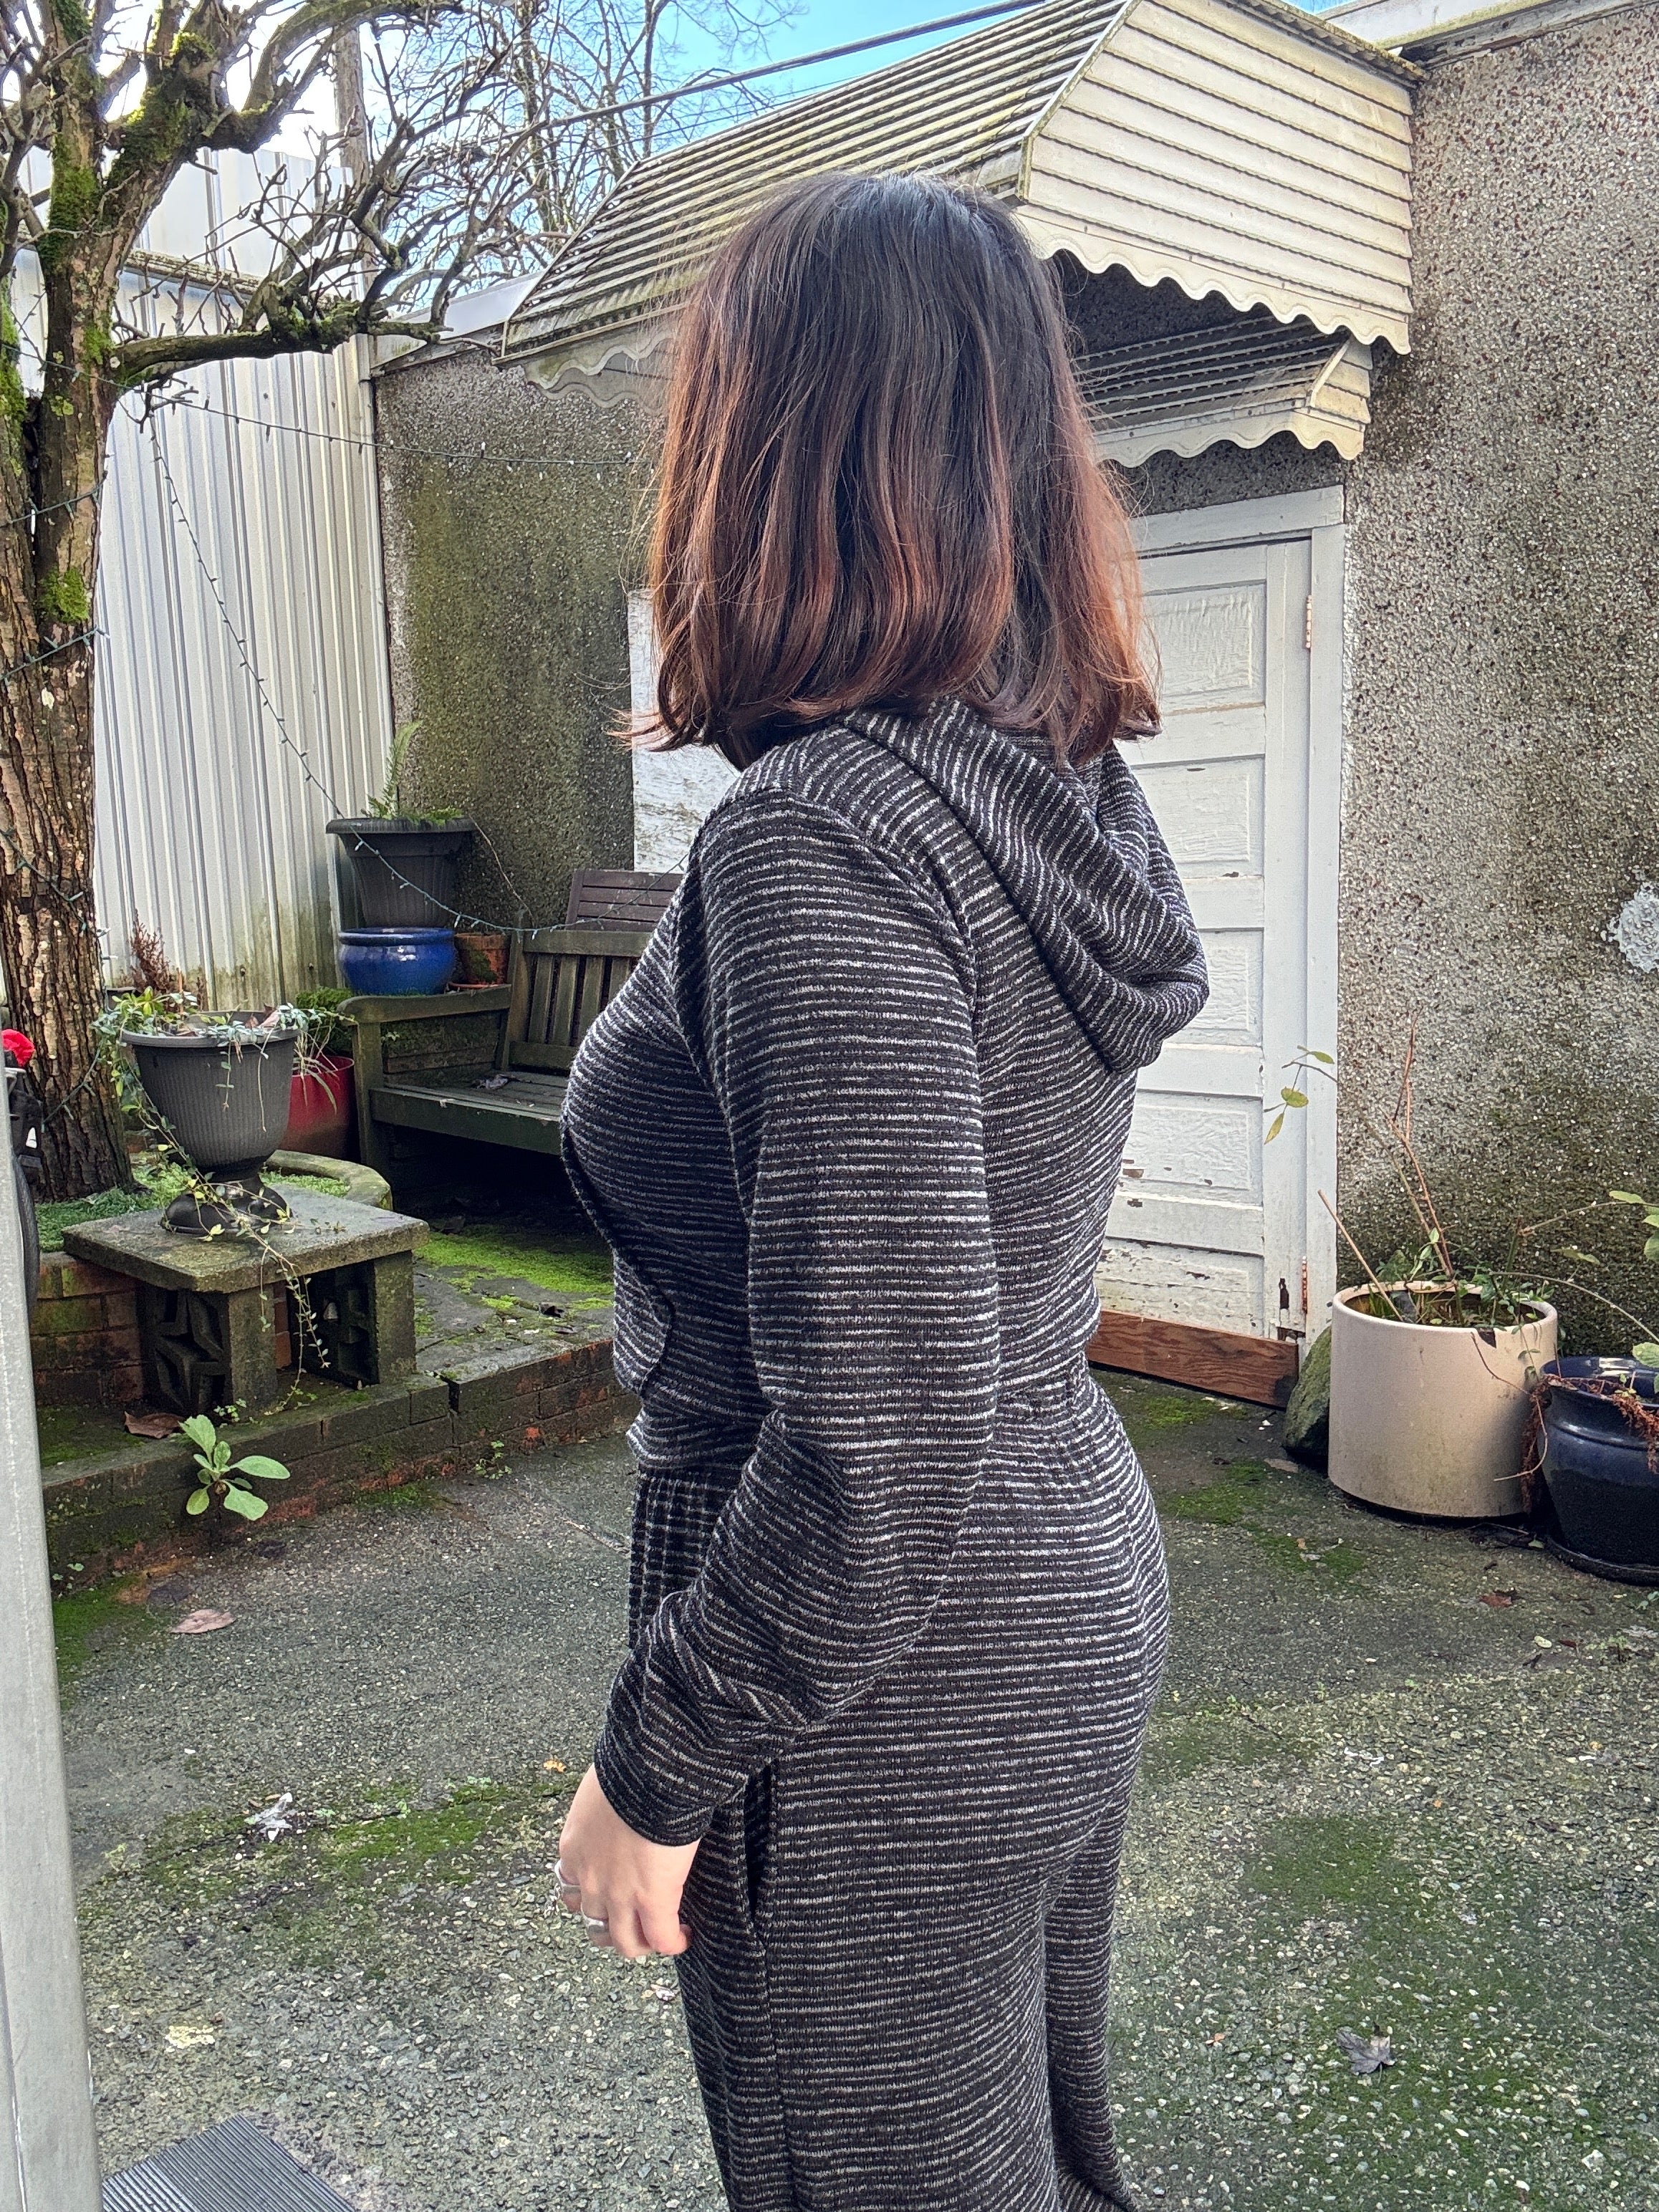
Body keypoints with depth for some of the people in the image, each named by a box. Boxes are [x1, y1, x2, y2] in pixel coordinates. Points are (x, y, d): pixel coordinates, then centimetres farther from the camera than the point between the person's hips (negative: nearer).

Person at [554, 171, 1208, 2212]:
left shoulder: (816, 841, -27)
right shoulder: (1063, 779, 0)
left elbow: (879, 1444, -27)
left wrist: (657, 1768, -16)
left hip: (891, 1703, -8)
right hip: (1080, 1594, 8)